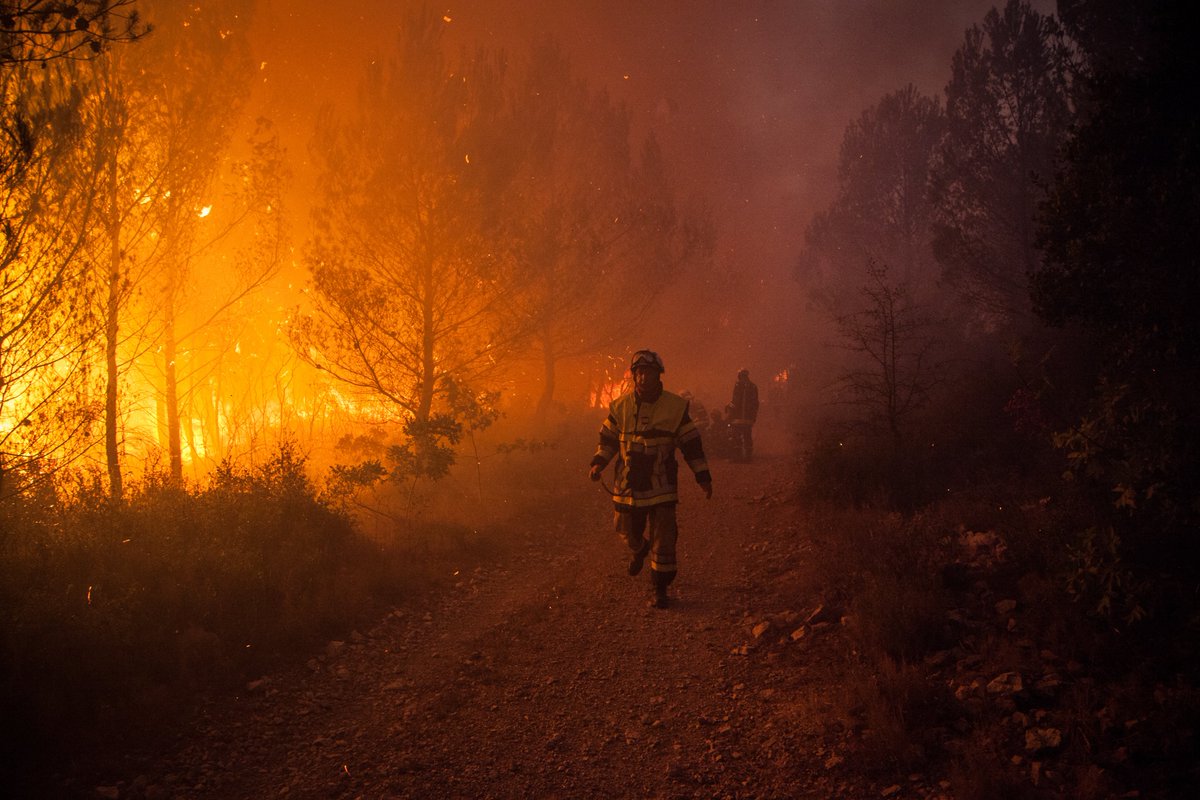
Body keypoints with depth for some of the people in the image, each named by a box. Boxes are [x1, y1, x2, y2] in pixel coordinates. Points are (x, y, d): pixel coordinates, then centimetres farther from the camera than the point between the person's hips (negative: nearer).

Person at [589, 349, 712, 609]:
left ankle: (660, 589, 8)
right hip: (627, 485, 2)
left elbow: (691, 444, 2)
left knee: (664, 541, -5)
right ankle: (639, 549, 53)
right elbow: (608, 438, 11)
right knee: (628, 531, 17)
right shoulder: (620, 406, -1)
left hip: (661, 486, -2)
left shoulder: (675, 407, -5)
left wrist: (703, 477, 1)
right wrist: (598, 463, -5)